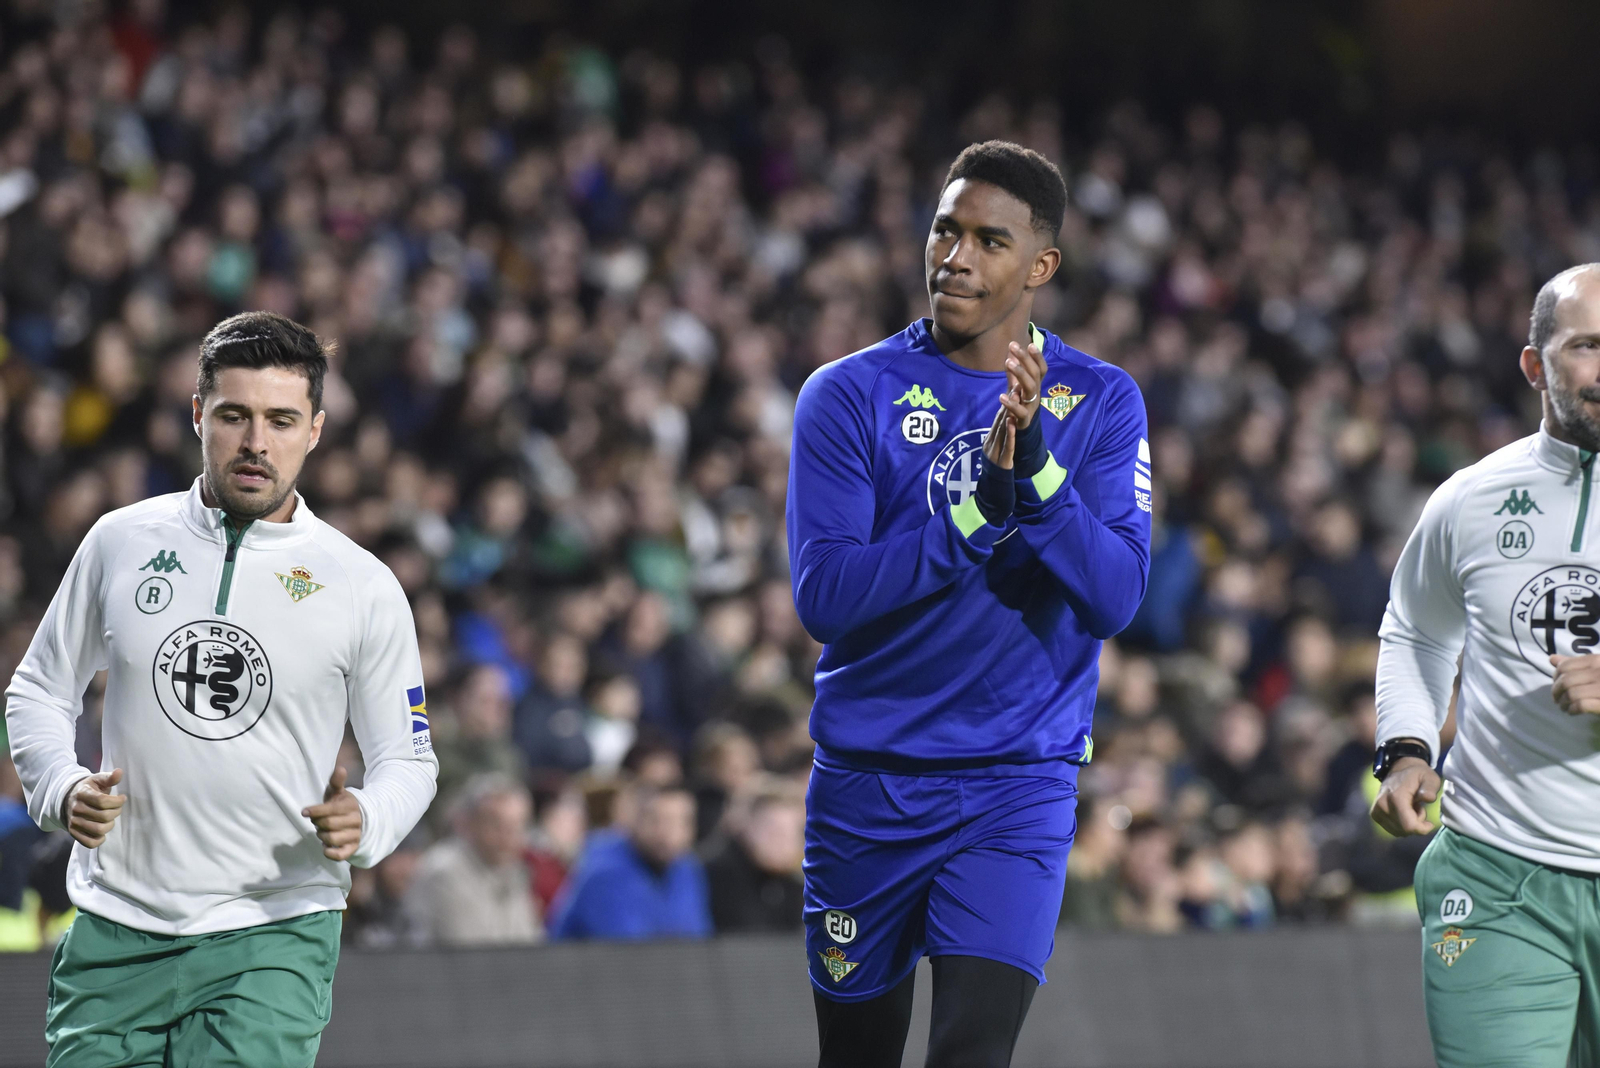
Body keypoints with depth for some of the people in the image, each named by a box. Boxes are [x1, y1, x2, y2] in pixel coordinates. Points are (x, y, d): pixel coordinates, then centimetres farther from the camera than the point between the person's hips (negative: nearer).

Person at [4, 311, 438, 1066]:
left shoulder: (364, 587, 0)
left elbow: (408, 760, 6)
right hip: (117, 928, 2)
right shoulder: (121, 542, 5)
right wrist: (61, 790, -5)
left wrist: (363, 824, -16)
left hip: (274, 931, -2)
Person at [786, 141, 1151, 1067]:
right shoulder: (851, 396, -2)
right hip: (868, 781, 1)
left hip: (1018, 783, -1)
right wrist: (980, 503, -21)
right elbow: (824, 596, -13)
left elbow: (1115, 598, -9)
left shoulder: (1101, 404, 2)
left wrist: (1036, 471, -24)